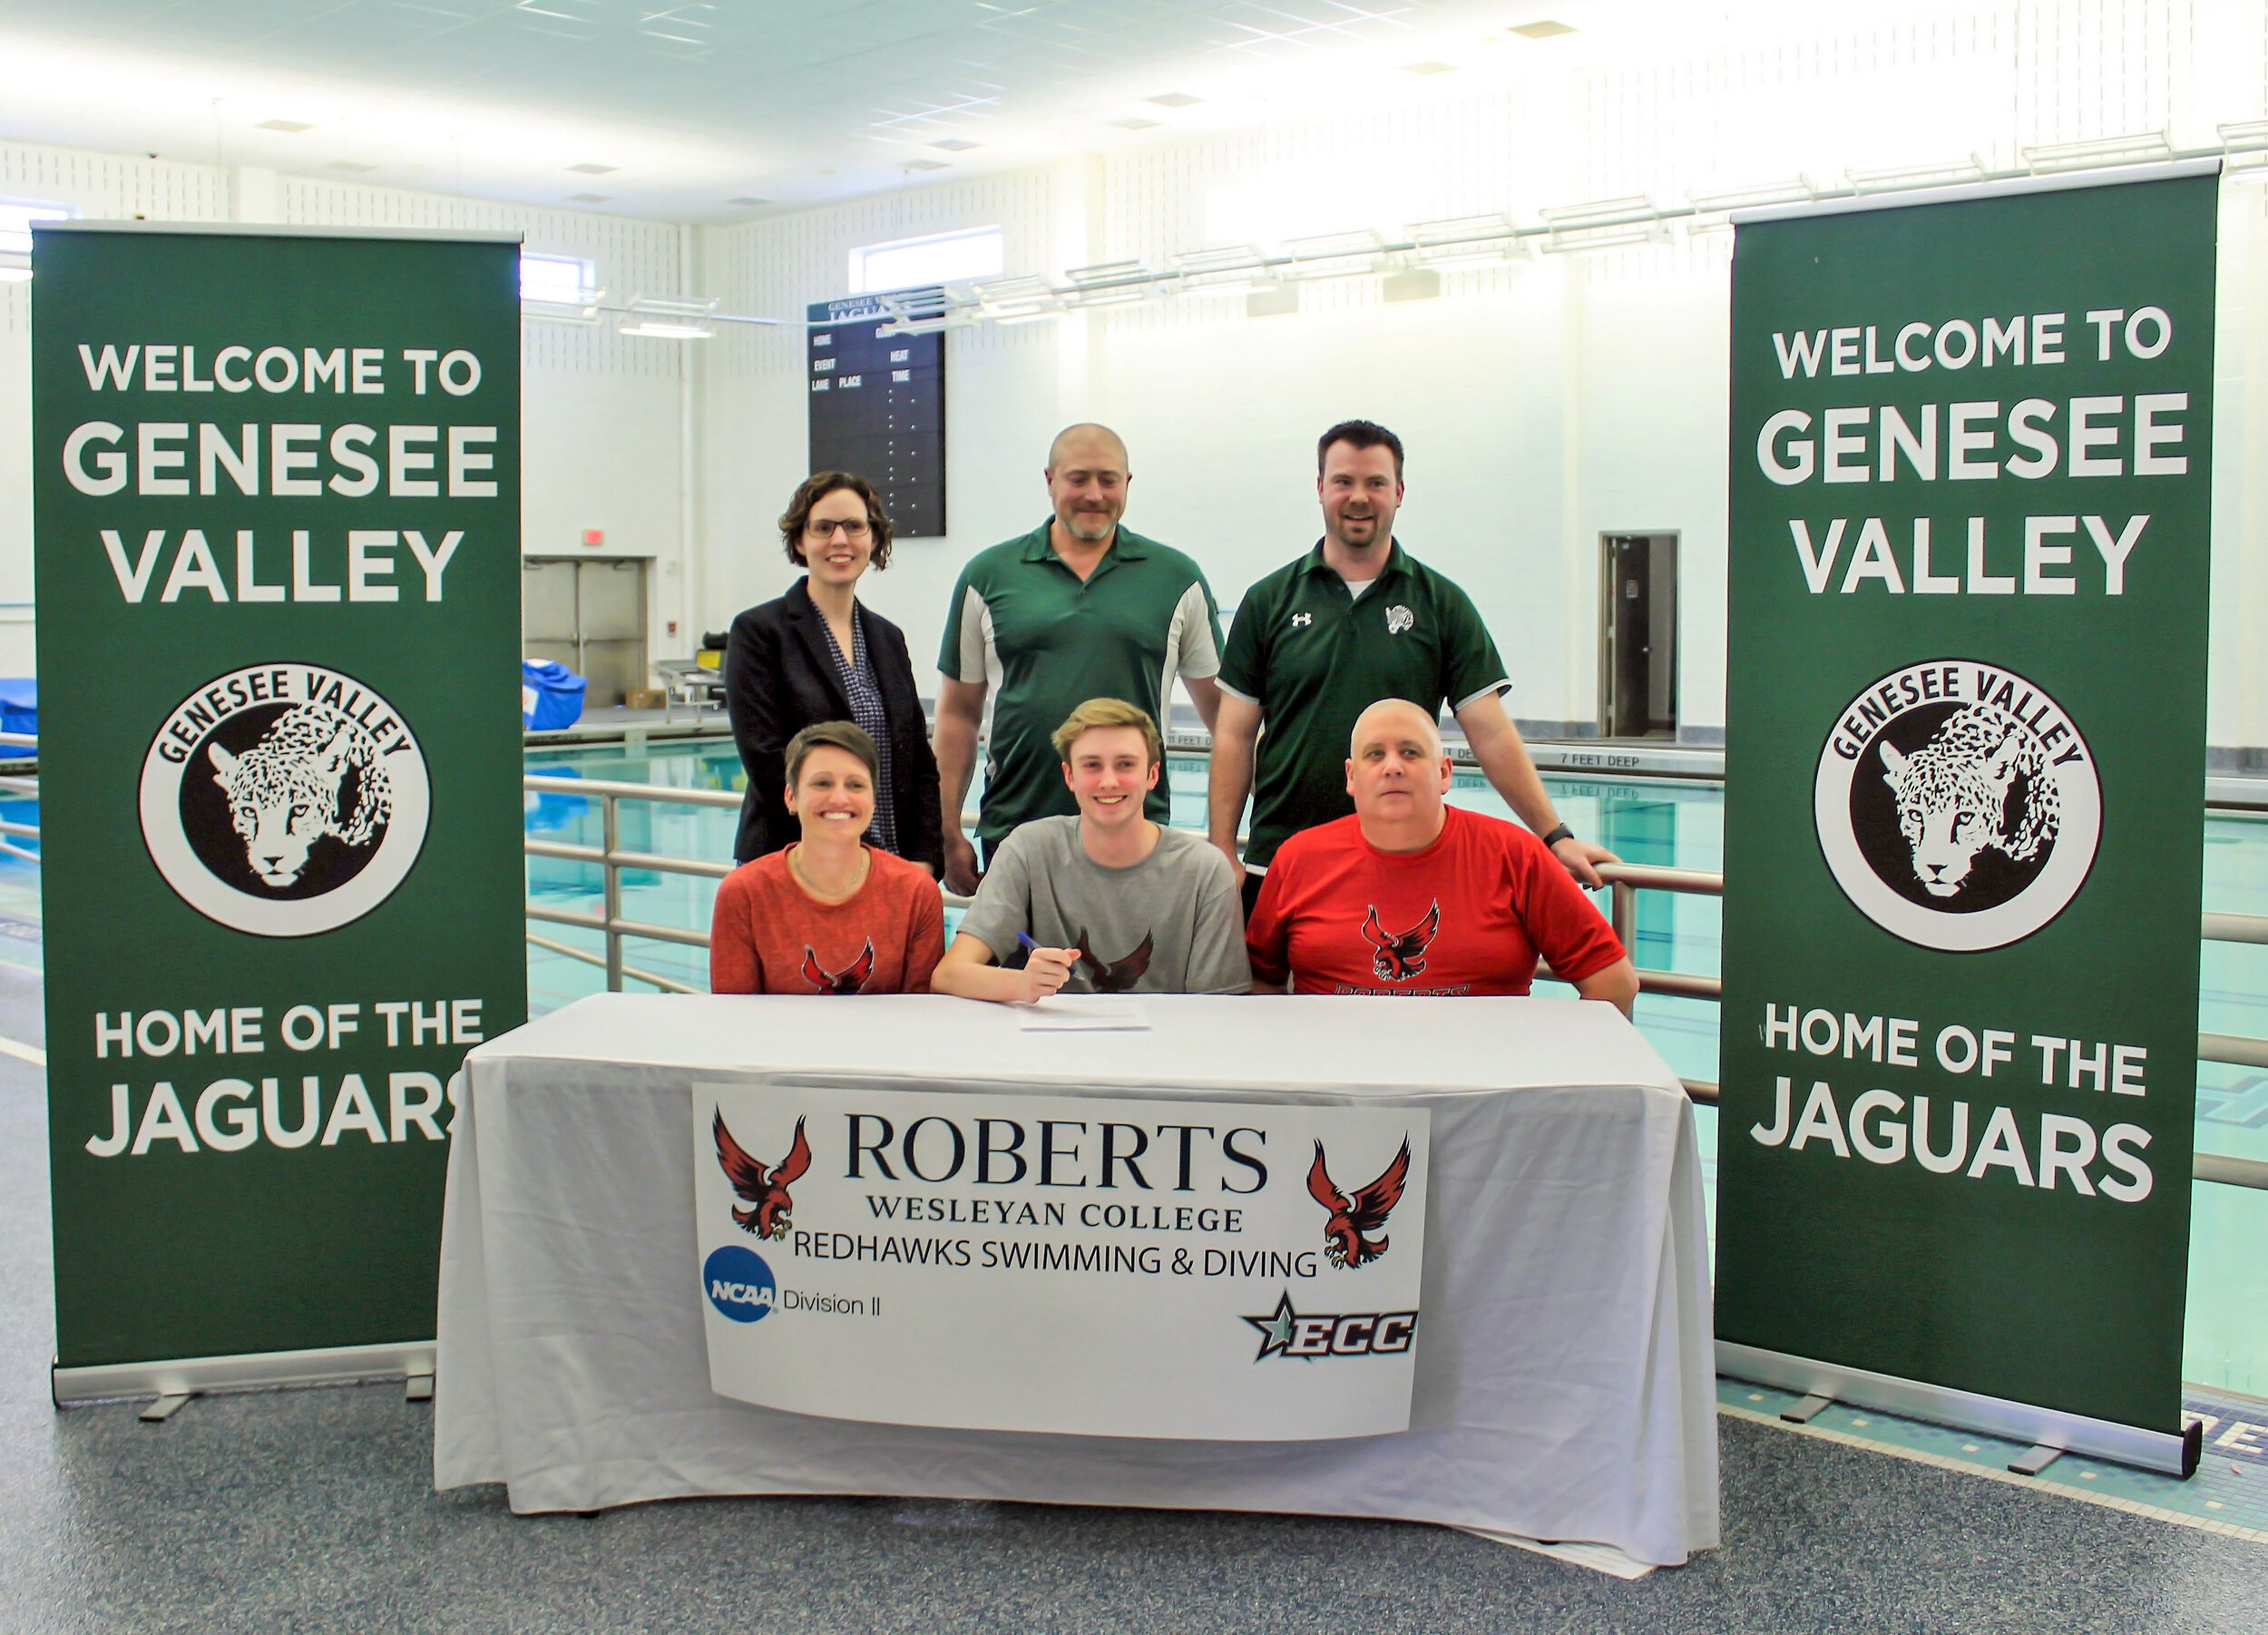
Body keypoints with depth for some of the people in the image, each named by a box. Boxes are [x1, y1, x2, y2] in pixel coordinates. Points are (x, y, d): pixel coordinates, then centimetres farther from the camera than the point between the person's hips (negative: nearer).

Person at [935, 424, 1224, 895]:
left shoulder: (1177, 579, 6)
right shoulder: (989, 576, 7)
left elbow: (1222, 706, 9)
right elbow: (959, 712, 9)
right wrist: (949, 832, 5)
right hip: (1013, 829, 0)